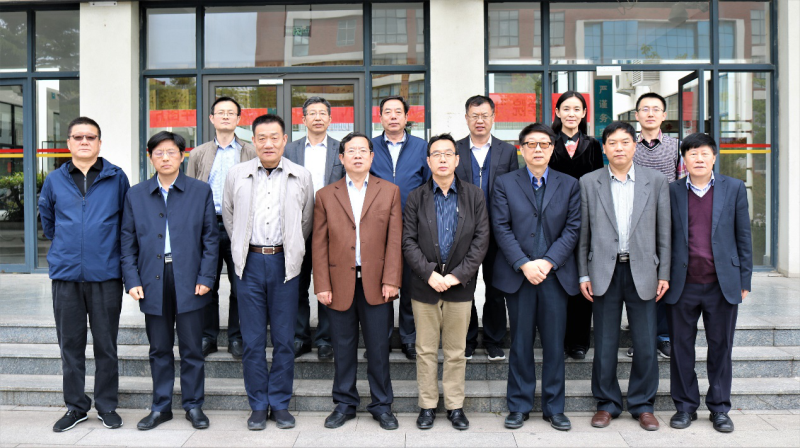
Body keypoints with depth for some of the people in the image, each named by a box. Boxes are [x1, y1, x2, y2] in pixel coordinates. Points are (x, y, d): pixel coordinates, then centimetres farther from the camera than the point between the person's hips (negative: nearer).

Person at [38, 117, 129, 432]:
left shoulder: (116, 178, 1)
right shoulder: (55, 180, 8)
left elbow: (127, 219, 9)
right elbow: (47, 218, 22)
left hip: (106, 274, -2)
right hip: (65, 275, 2)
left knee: (106, 344, 5)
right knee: (70, 344, 9)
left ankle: (107, 406, 18)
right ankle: (75, 407, 23)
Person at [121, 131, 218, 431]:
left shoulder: (201, 191, 4)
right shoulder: (136, 195, 9)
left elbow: (211, 237, 2)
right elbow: (128, 242, 9)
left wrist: (206, 278, -5)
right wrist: (132, 280, -1)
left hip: (188, 281, -2)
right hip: (153, 282, 2)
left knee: (192, 349, 6)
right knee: (159, 350, 12)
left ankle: (194, 405, 21)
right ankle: (161, 406, 25)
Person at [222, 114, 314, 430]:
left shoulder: (301, 177, 4)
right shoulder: (236, 175, 7)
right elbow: (228, 217, 17)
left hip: (284, 263, 0)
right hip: (250, 262, 1)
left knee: (284, 339, 5)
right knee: (252, 340, 5)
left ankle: (280, 404, 19)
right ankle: (258, 406, 18)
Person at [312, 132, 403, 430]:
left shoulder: (390, 191, 7)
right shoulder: (325, 196, 7)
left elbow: (395, 240, 1)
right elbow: (319, 245, 4)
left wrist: (391, 280, -7)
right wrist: (322, 285, -3)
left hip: (376, 283, 0)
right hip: (340, 283, 1)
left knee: (378, 348, 6)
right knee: (343, 348, 10)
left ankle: (382, 406, 22)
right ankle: (344, 404, 26)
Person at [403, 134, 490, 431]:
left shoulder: (474, 196, 4)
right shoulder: (416, 198, 4)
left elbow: (481, 239, -2)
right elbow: (408, 241, -1)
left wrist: (457, 275, -11)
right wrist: (430, 274, -13)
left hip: (460, 284, 0)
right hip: (425, 283, 0)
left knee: (456, 351, 9)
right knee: (426, 350, 8)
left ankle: (455, 406, 22)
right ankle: (427, 406, 21)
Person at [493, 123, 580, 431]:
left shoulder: (569, 185, 9)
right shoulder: (505, 184, 5)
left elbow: (572, 229, 1)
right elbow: (502, 229, -2)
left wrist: (548, 262, -11)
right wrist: (524, 264, -12)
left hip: (556, 275, 1)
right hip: (518, 275, -1)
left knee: (555, 344, 7)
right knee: (521, 343, 6)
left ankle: (554, 408, 20)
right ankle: (519, 406, 19)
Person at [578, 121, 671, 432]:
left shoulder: (656, 181, 5)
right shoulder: (589, 182, 4)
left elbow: (664, 232, 6)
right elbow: (583, 233, 5)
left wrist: (664, 274, 2)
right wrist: (584, 275, 1)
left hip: (642, 272, 1)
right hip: (604, 272, 0)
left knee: (646, 345, 5)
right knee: (605, 344, 6)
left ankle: (642, 405, 23)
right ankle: (607, 403, 22)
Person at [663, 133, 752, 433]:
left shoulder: (734, 189, 5)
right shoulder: (671, 192, 4)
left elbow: (743, 236, 6)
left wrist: (744, 280, 3)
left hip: (723, 284, 0)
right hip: (682, 285, 0)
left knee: (721, 348, 9)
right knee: (681, 348, 6)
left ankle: (719, 408, 24)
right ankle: (685, 406, 21)